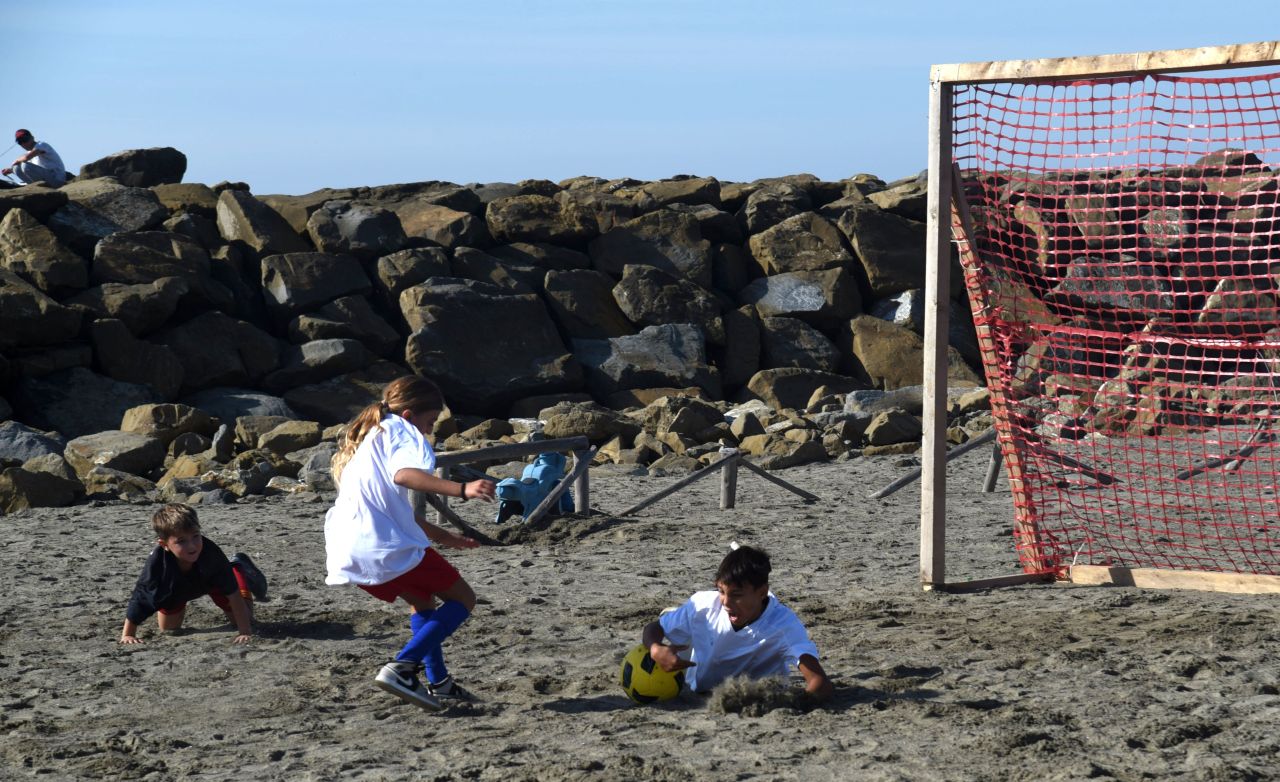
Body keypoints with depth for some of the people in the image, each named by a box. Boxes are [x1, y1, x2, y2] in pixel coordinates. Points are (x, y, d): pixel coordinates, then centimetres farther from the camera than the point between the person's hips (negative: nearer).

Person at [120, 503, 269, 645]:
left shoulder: (210, 552, -45)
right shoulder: (157, 562, -45)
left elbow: (233, 592, -38)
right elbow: (139, 599, -34)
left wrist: (245, 631, -38)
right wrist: (127, 635, -30)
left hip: (211, 580, 0)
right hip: (174, 587, 0)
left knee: (244, 618, 9)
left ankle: (240, 568, 34)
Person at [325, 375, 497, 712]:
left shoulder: (370, 435, 28)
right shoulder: (402, 431, -2)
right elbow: (404, 474, -26)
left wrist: (440, 536, 41)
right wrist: (462, 490, -38)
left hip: (348, 552, 9)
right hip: (386, 548, -9)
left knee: (422, 599, 31)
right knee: (462, 599, 4)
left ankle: (438, 683, 30)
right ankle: (401, 669, -10)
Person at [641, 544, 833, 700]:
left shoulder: (783, 623, -41)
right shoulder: (704, 605, -31)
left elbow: (820, 685, -50)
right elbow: (653, 629, -15)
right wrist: (656, 650, -40)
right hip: (701, 690, 2)